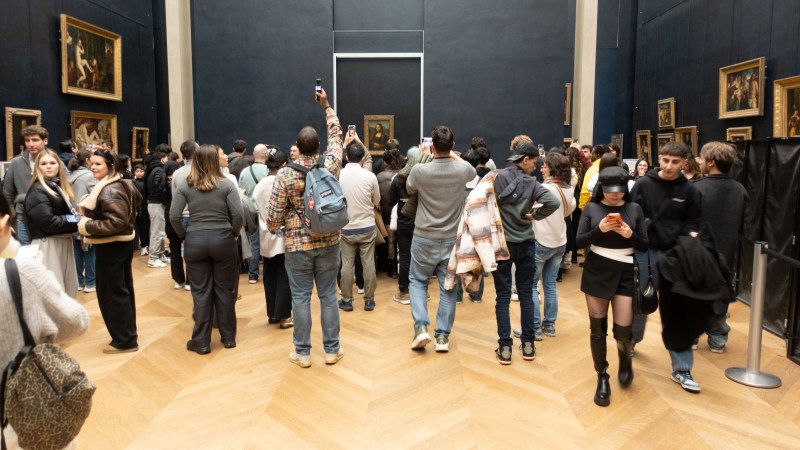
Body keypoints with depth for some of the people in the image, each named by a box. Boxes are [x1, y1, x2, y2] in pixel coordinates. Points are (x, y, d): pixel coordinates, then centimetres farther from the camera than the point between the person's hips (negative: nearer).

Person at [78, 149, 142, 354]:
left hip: (111, 246, -11)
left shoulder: (108, 191, -22)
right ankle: (128, 334, 27)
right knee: (123, 289, 16)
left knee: (111, 292, -2)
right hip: (123, 242, 11)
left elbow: (117, 221, -30)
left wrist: (88, 225, -21)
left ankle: (124, 340, 6)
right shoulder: (123, 184, 9)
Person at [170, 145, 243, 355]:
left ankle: (201, 341, 16)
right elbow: (238, 215, -11)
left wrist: (183, 235, 9)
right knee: (225, 290, 11)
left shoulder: (184, 185, -1)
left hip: (195, 241, 1)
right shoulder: (226, 184, -5)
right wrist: (233, 233, 6)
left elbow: (173, 216, -5)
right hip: (222, 239, -1)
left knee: (200, 292, 8)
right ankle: (228, 337, 22)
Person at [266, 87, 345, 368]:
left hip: (297, 244, -2)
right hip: (328, 241, 2)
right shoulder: (331, 165, -6)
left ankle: (303, 353, 16)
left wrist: (272, 230, 13)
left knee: (301, 297, 6)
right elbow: (336, 134, 12)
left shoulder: (285, 174, -12)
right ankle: (332, 349, 19)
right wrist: (326, 106, 24)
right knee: (328, 295, 9)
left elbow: (275, 213, -9)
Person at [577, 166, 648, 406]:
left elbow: (645, 245, 2)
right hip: (596, 273, 0)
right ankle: (602, 378, 23)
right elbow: (579, 241, -6)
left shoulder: (634, 209, 2)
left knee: (623, 328, -3)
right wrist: (599, 229, -21)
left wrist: (630, 235, -18)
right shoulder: (591, 208, -1)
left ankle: (625, 357, 34)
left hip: (625, 274, 0)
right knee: (597, 329, 6)